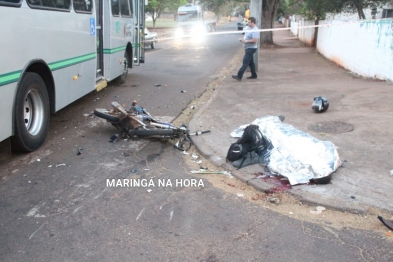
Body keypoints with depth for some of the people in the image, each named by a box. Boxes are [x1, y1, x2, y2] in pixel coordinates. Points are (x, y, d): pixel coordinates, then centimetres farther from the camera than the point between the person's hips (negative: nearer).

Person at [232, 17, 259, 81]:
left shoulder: (255, 30, -21)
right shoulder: (247, 28, 8)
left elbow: (255, 40, -29)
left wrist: (245, 41, -25)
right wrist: (242, 39, 1)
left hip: (251, 48, -10)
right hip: (247, 48, 10)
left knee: (245, 62, -10)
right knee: (250, 62, 15)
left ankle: (239, 76, -11)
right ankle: (254, 75, 24)